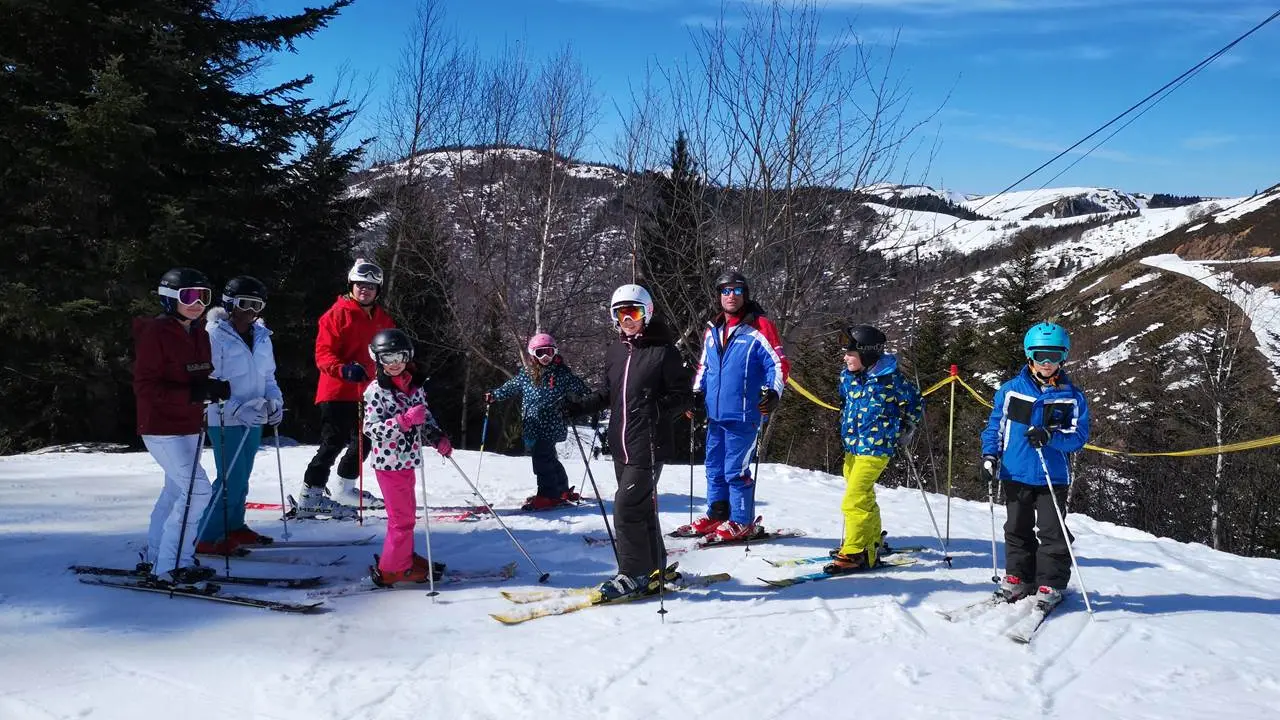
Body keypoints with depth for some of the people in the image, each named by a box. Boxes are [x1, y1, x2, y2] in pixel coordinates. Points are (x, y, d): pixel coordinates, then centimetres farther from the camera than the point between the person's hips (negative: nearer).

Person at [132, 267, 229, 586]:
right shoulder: (155, 333, -15)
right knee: (197, 491, -14)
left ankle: (155, 557, 32)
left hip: (191, 426, 9)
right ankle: (170, 567, -5)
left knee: (177, 491, 17)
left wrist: (215, 387, -5)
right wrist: (192, 394, -29)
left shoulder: (199, 334, 8)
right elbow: (145, 387, -18)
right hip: (163, 428, -9)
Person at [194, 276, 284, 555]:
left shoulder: (261, 336, 10)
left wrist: (274, 400, 0)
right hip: (225, 420, -7)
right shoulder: (214, 335, -11)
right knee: (232, 480, -9)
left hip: (254, 419, 7)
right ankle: (208, 538, 0)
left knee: (242, 477, 16)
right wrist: (237, 409, -22)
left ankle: (234, 527, 29)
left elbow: (268, 376, 19)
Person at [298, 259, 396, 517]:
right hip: (338, 391, -8)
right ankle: (310, 498, -3)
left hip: (367, 393, 8)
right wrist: (344, 369, -30)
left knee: (363, 443, 18)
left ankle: (347, 490, 35)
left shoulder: (383, 319, 13)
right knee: (334, 443, -9)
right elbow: (323, 353, -13)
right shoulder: (337, 314, -8)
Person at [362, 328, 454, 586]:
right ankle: (392, 569, 7)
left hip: (408, 458, 7)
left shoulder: (415, 385, 7)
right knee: (402, 516, -4)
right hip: (389, 461, -7)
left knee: (407, 512, 19)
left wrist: (438, 437, 1)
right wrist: (404, 420, -29)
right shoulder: (376, 390, -13)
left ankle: (404, 557, 34)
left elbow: (426, 417, 17)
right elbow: (371, 428, -19)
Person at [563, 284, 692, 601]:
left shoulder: (663, 350, -7)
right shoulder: (615, 352, 11)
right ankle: (653, 568, 28)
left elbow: (682, 395, -7)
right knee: (642, 506, 14)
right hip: (621, 444, 7)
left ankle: (634, 573, 3)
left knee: (627, 506, -9)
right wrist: (581, 405, 8)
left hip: (649, 444, -7)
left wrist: (657, 408, -24)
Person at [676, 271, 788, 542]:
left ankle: (742, 522, 9)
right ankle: (716, 516, 27)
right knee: (714, 468, 14)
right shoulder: (712, 330, 14)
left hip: (743, 416, -7)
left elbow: (779, 363, -8)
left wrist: (772, 392, -21)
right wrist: (697, 393, 15)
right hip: (715, 414, 7)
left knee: (736, 470, -4)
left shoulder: (759, 327, -6)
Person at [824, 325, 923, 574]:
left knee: (855, 500, -14)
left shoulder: (890, 379, -15)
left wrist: (907, 429, 0)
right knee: (864, 498, 19)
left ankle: (855, 553, -7)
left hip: (876, 448, -8)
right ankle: (871, 543, 34)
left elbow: (916, 402, 0)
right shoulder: (848, 376, 4)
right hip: (853, 446, 8)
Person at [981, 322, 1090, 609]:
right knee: (1017, 529, 12)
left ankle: (1051, 584, 13)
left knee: (1052, 532, 1)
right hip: (1015, 474, 2)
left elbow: (1079, 435, -5)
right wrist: (990, 457, -6)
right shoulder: (1010, 390, 1)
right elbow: (995, 427, 7)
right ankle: (1018, 578, 25)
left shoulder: (1072, 396, -1)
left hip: (1053, 477, -2)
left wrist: (1050, 437, -22)